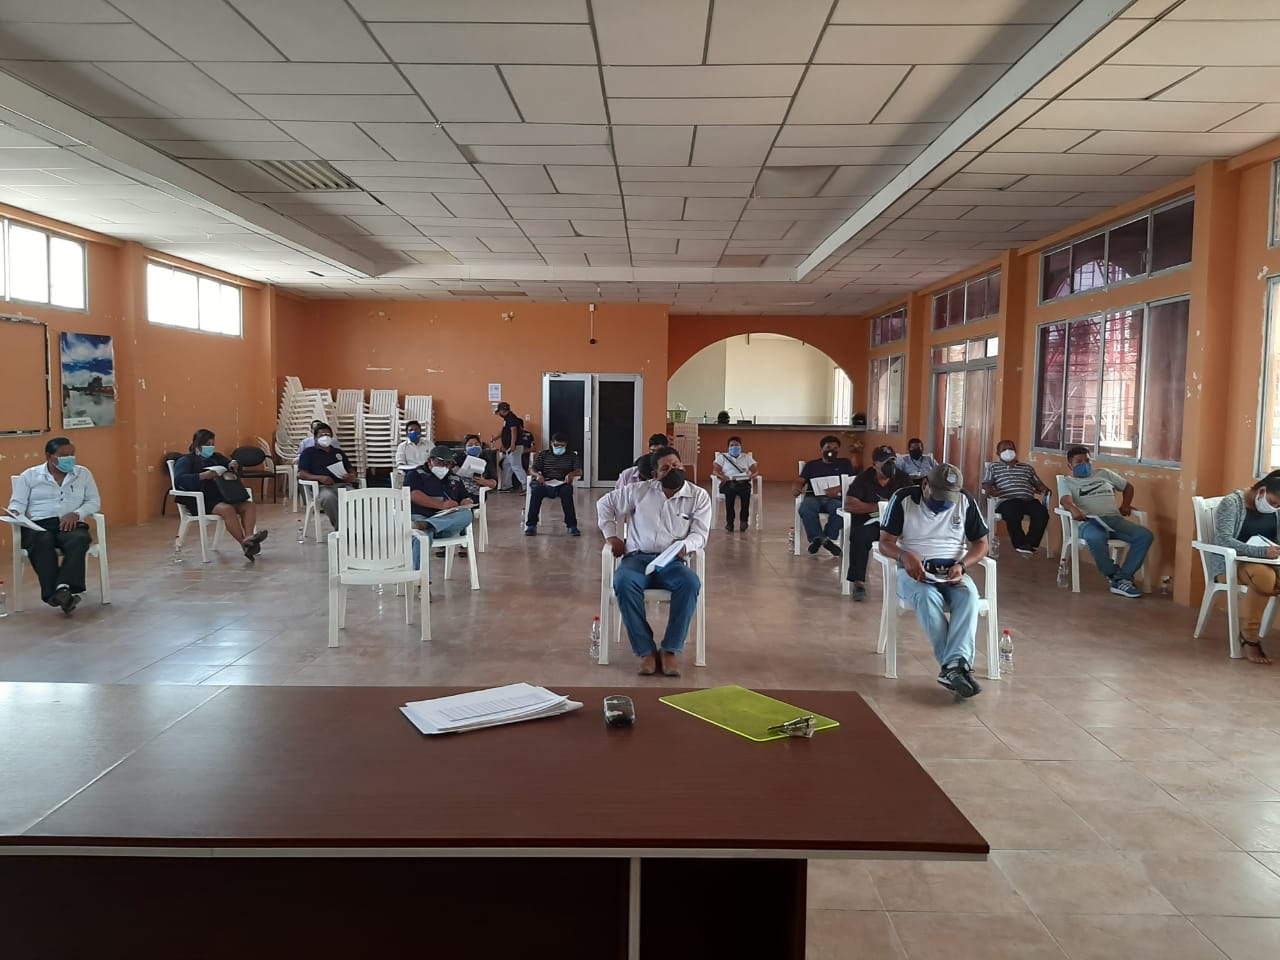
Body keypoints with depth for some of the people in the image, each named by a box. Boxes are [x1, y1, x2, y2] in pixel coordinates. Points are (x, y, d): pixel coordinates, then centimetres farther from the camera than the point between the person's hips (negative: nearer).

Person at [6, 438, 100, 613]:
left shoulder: (83, 473, 16)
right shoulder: (29, 475, 14)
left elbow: (94, 502, 11)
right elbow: (17, 503, 9)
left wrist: (76, 514, -9)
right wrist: (14, 513, -16)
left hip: (71, 524, 1)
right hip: (38, 524, -1)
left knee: (79, 539, -36)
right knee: (43, 541, -38)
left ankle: (63, 588, -51)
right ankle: (56, 593, -48)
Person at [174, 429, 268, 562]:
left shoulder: (216, 457, 25)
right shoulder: (186, 460, 7)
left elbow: (237, 471, 27)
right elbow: (178, 479, -12)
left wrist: (234, 466, 0)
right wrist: (203, 476, -23)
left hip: (222, 496, 7)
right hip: (202, 500, -7)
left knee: (249, 506, -19)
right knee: (228, 509, -35)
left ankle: (249, 537, -40)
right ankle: (244, 544, -37)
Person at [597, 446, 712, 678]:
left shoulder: (699, 496, 8)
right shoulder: (639, 491, 9)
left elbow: (700, 534, 1)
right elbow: (604, 503, 19)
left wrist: (686, 545, -22)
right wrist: (610, 535, 8)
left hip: (673, 562, 0)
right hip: (637, 557, 0)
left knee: (690, 583, -36)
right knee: (623, 582, -36)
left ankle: (671, 650, -28)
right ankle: (646, 651, -30)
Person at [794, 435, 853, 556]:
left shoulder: (844, 463, 21)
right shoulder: (812, 464, 24)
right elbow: (799, 481, 14)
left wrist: (838, 489, -15)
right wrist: (796, 488, -13)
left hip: (834, 499, 0)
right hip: (813, 497, 1)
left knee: (839, 510, -38)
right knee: (805, 509, -37)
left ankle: (817, 538, -20)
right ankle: (825, 540, -26)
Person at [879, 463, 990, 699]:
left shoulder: (965, 501, 2)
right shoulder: (903, 499, -5)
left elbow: (981, 543, 8)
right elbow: (885, 542, -4)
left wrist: (962, 564, -13)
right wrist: (905, 556, -27)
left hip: (952, 572, 2)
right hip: (914, 572, -2)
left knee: (969, 595, -33)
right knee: (928, 597, -37)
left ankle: (951, 666, -43)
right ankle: (958, 665, -37)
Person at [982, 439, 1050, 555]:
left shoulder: (1027, 467, 31)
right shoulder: (993, 467, 22)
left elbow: (1038, 484, 26)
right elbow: (986, 484, 10)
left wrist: (1045, 490, 3)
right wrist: (990, 490, -14)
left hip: (1029, 499, 3)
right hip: (1007, 500, -3)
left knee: (1042, 513, -30)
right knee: (1013, 514, -39)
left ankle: (1031, 543, -26)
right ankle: (1021, 544, -29)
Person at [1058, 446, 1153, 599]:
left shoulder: (1104, 473, 27)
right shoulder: (1066, 481, 13)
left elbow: (1128, 486, 36)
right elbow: (1066, 501, -8)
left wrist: (1125, 505, 16)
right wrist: (1074, 509, -32)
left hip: (1114, 519, 5)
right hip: (1089, 521, -4)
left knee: (1145, 535, -23)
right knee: (1095, 538, -41)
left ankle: (1122, 578, -23)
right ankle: (1116, 577, -21)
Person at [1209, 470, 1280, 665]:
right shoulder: (1231, 503, -11)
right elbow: (1223, 540, -22)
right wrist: (1262, 551, -32)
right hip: (1230, 563, -6)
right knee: (1264, 576, -38)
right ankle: (1249, 638, -24)